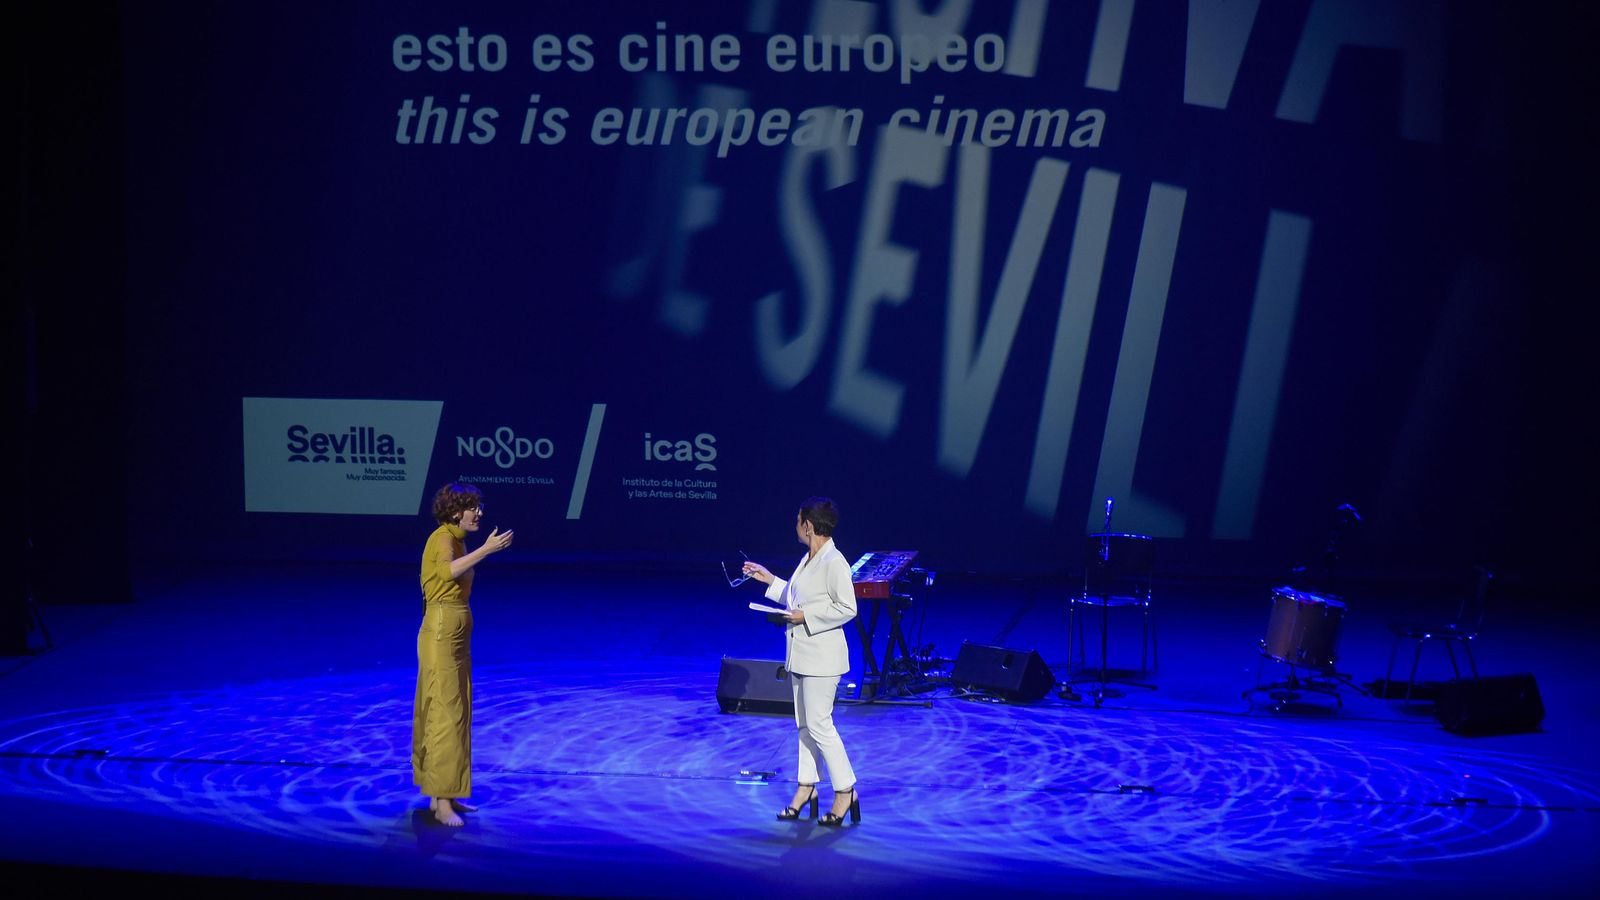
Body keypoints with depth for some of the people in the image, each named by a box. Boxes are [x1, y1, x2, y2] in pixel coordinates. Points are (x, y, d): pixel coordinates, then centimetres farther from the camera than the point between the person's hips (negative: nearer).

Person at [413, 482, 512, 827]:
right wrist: (486, 549, -41)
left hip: (457, 634, 10)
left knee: (457, 712, 12)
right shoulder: (443, 538, -15)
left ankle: (443, 793, 18)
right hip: (441, 634, -10)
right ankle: (442, 802, -10)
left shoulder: (457, 539, 14)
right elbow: (448, 571, -38)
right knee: (445, 713, -10)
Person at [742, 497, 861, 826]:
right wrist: (769, 580, 21)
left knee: (819, 724, -8)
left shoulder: (834, 562, -18)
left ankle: (845, 790, 1)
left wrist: (805, 616, -19)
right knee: (804, 723, 13)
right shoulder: (808, 559, 11)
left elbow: (846, 608, -19)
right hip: (801, 653, 10)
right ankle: (806, 787, 20)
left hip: (822, 655, -10)